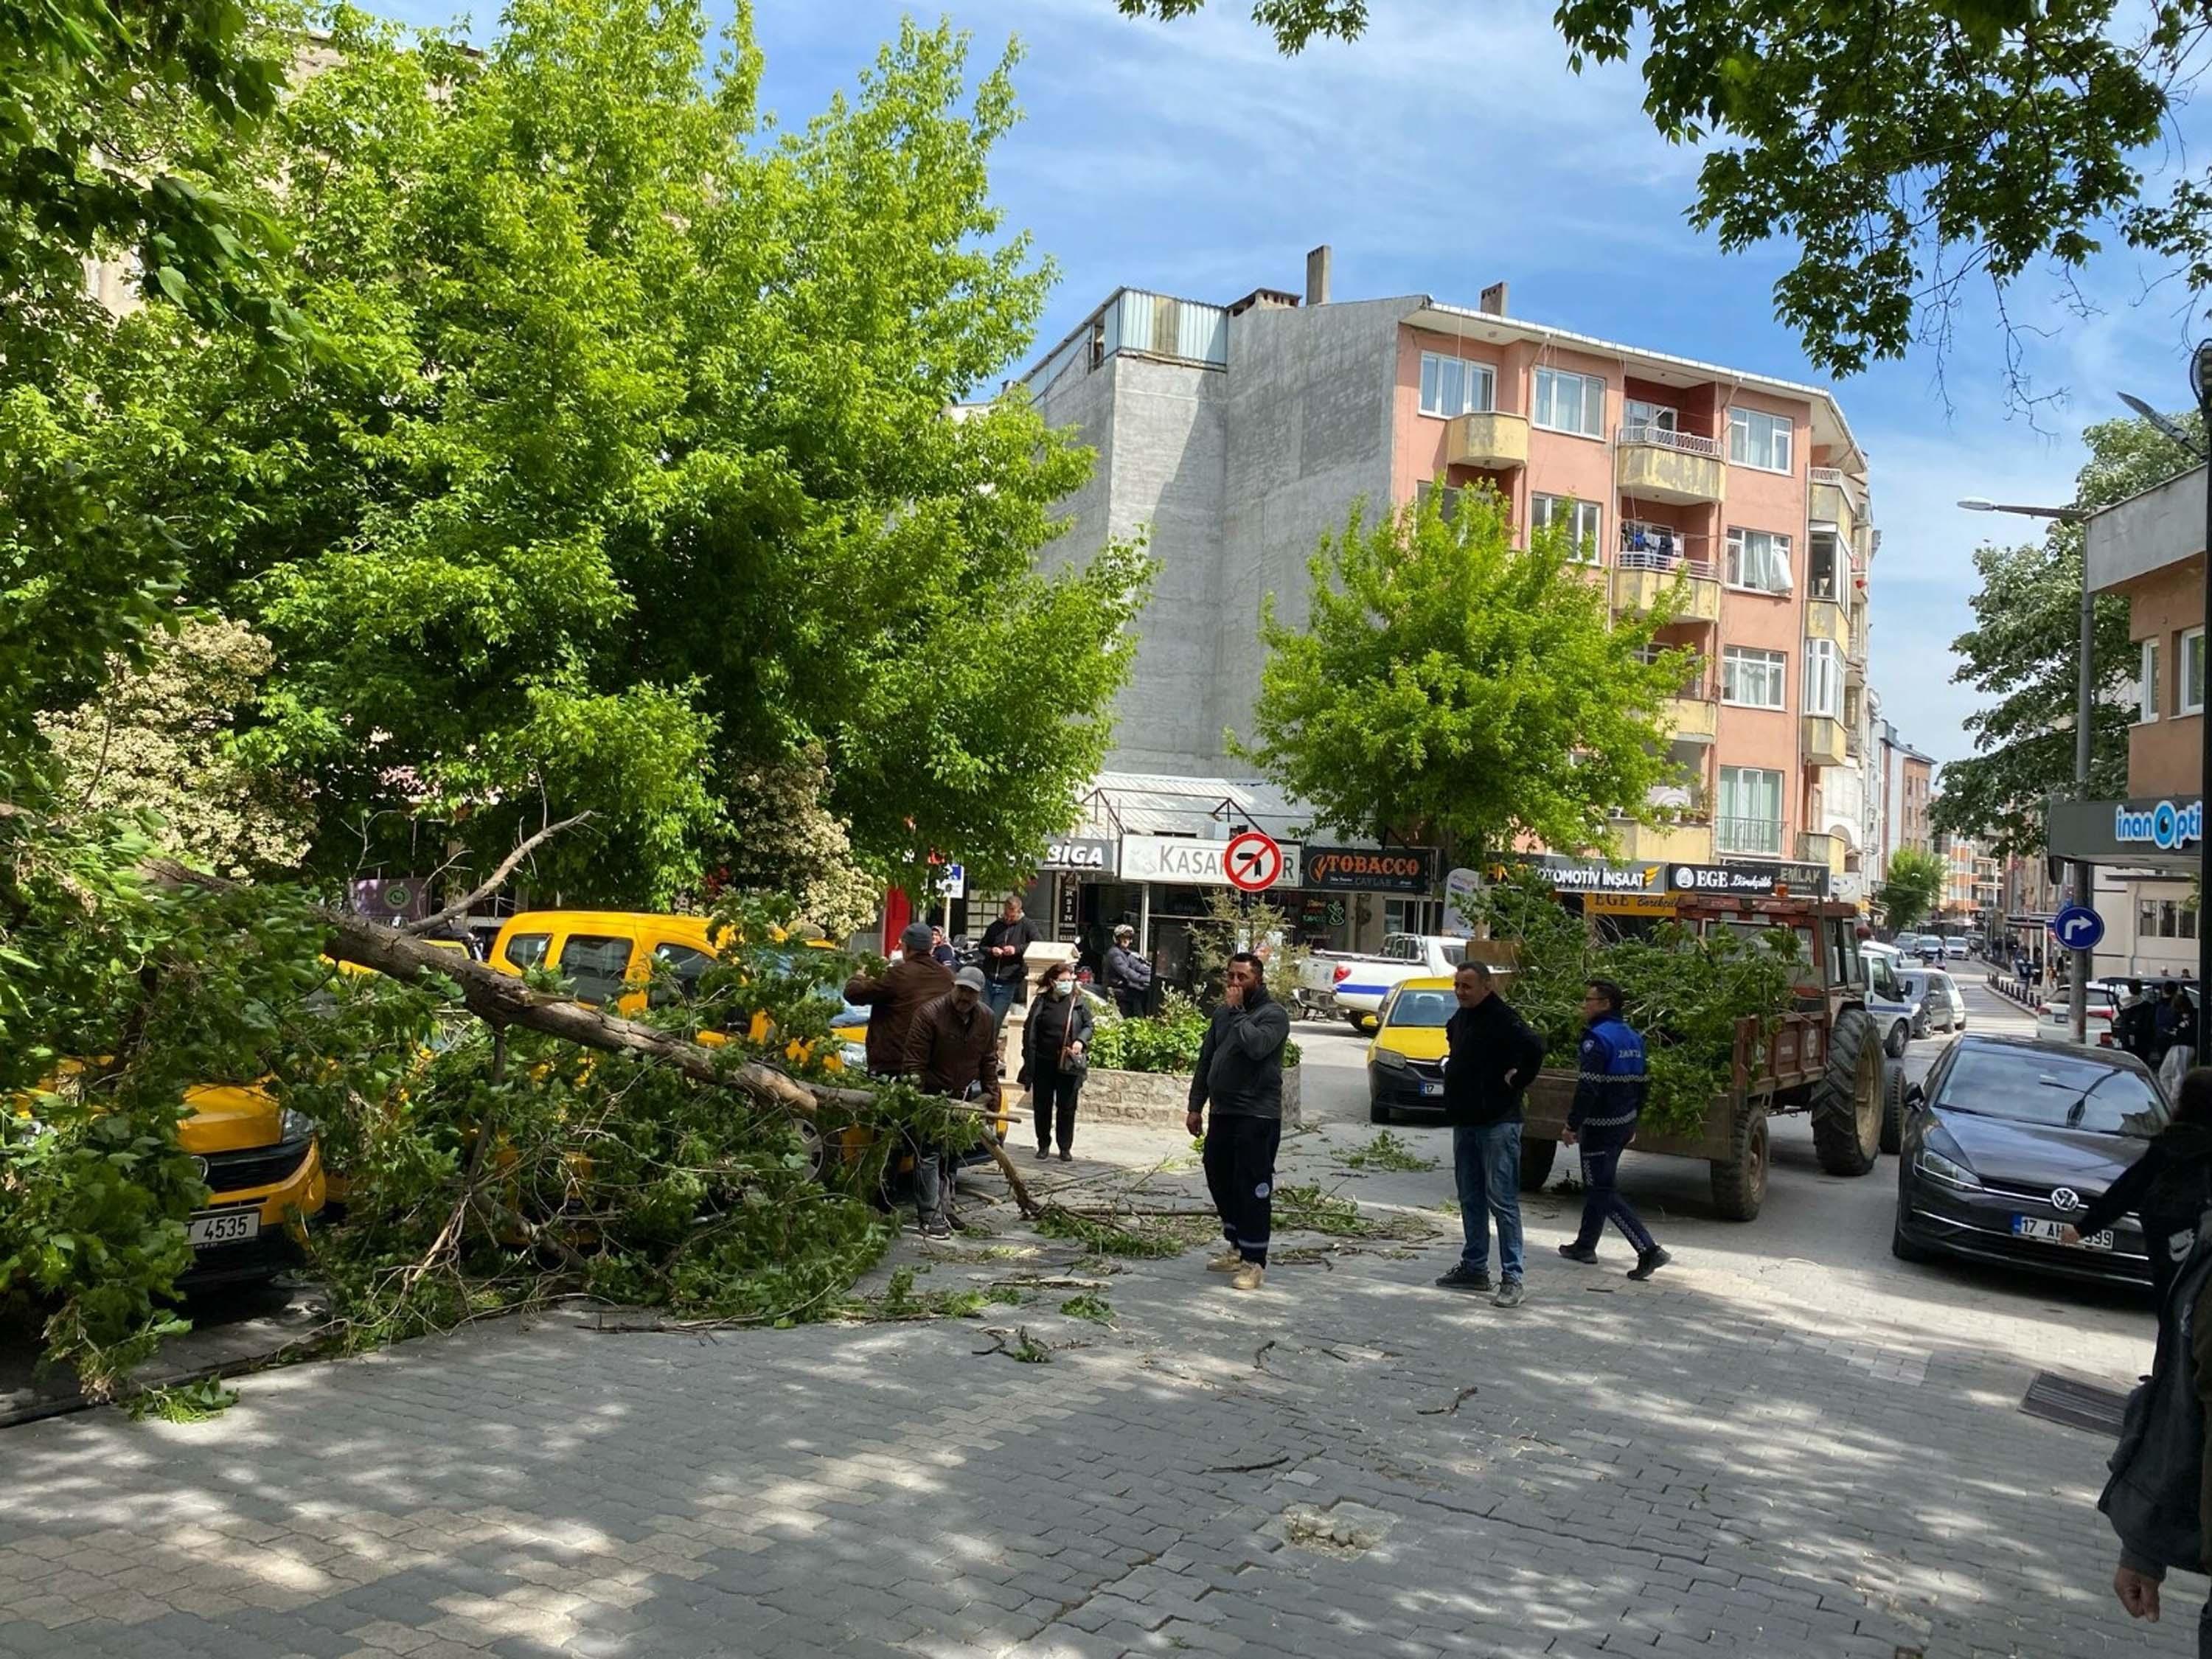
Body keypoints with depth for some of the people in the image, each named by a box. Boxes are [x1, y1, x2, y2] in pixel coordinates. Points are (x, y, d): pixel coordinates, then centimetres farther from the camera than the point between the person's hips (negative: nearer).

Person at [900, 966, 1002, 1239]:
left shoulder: (987, 1019, 1)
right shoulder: (930, 1013, -18)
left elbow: (989, 1060, 12)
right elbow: (914, 1062, -16)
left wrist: (990, 1093, 8)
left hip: (964, 1095, 6)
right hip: (932, 1096, -5)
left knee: (950, 1155, 13)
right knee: (929, 1155, -8)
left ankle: (945, 1207, 22)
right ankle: (930, 1214, -7)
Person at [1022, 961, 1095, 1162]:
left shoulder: (1079, 1002, 1)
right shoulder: (1042, 1002, 0)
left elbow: (1089, 1025, 8)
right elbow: (1030, 1032, 1)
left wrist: (1081, 1041, -13)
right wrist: (1029, 1061, -4)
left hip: (1069, 1064, 0)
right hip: (1044, 1063, 0)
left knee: (1067, 1107, 5)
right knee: (1042, 1106, 9)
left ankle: (1066, 1147, 16)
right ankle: (1043, 1145, 23)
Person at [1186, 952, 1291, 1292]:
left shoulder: (1273, 1014, -7)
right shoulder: (1222, 1013, 15)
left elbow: (1256, 1046, -28)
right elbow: (1206, 1060, 18)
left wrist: (1237, 1012, -16)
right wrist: (1196, 1106, 15)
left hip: (1257, 1116, -8)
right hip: (1223, 1112, 8)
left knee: (1253, 1188, -6)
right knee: (1220, 1180, 14)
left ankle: (1254, 1262, 1)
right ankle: (1238, 1248, 29)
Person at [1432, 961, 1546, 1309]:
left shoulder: (1502, 1019, -16)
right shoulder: (1459, 1019, 12)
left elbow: (1534, 1048, -32)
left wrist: (1515, 1081, -19)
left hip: (1498, 1123, -9)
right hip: (1464, 1121, 9)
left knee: (1502, 1201, -6)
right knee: (1471, 1199, 15)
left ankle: (1512, 1278, -1)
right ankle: (1474, 1268, 24)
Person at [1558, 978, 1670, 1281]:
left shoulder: (1598, 1038, -18)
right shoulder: (1632, 1038, 10)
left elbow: (1588, 1087, -23)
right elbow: (1639, 1085, 15)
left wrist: (1572, 1125, -17)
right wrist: (1632, 1123, 22)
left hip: (1600, 1128, -9)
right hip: (1624, 1124, 9)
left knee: (1603, 1191, -4)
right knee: (1598, 1184, 20)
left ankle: (1649, 1250, -11)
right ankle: (1585, 1245, 30)